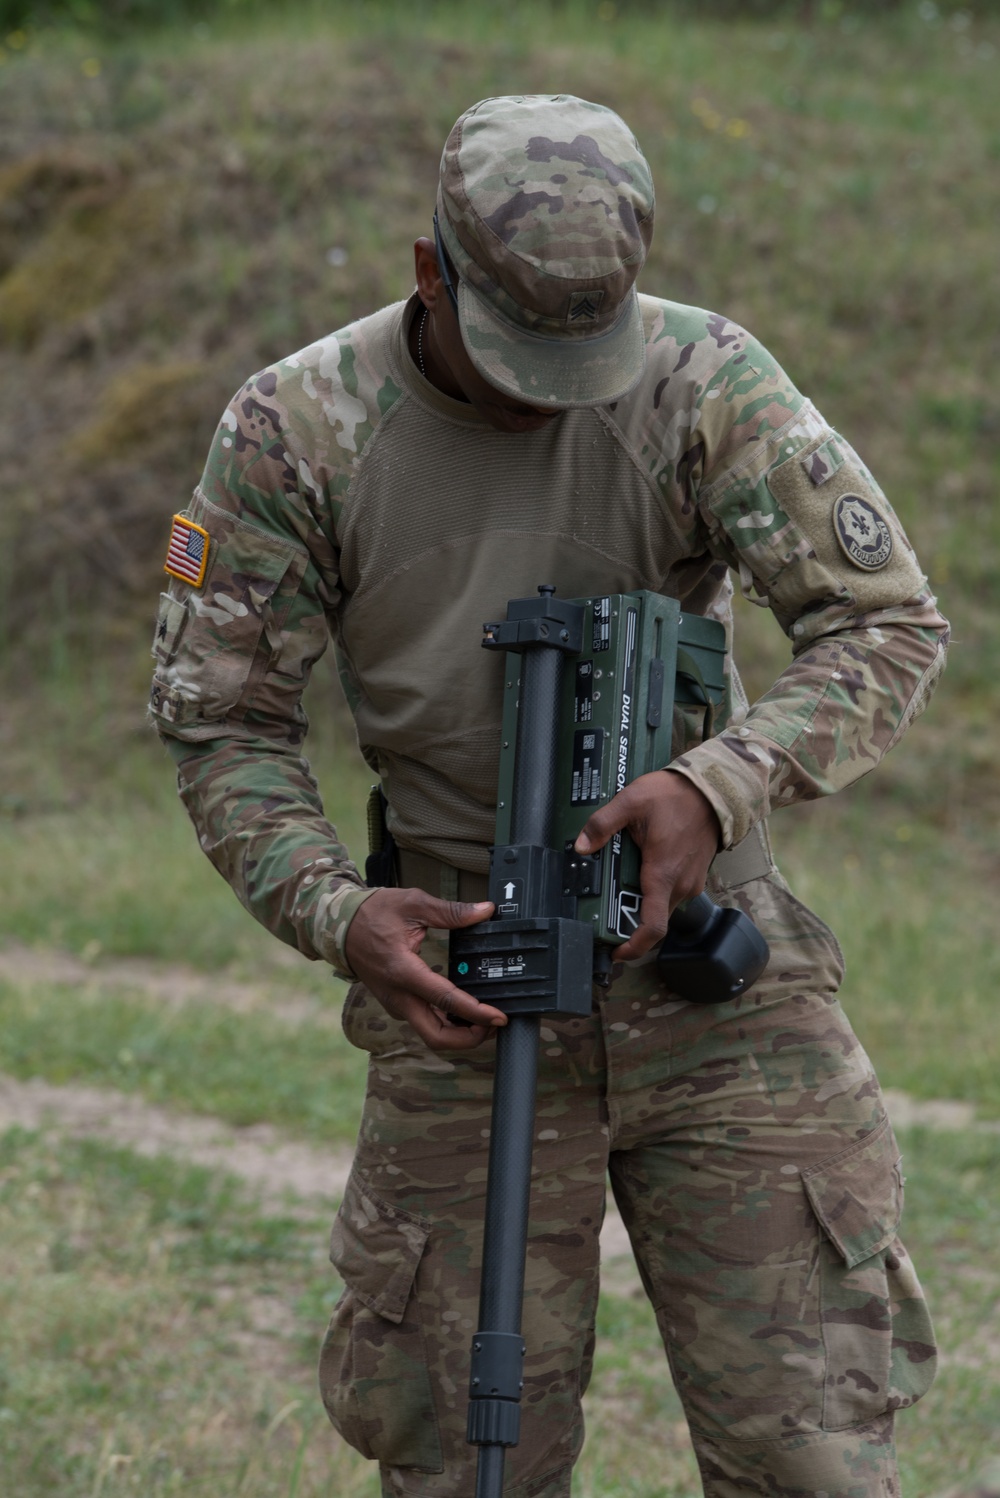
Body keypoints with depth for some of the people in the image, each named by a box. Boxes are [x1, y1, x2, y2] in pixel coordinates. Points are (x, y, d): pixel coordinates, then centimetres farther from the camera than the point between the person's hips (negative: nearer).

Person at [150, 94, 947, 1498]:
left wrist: (718, 785, -27)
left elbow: (887, 623, -10)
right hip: (463, 970, 1)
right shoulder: (297, 430, -6)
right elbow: (223, 716, -1)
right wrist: (337, 915, -18)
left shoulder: (706, 382, -9)